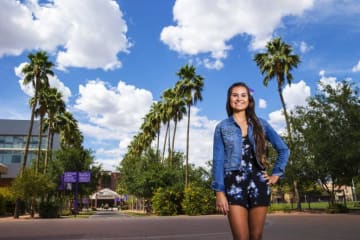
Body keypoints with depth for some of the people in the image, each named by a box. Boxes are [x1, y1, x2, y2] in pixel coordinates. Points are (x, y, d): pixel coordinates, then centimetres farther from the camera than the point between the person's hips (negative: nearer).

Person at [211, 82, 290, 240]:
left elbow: (283, 150, 15)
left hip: (258, 183, 2)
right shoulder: (222, 127, 5)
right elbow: (218, 160, -1)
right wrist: (219, 191, -8)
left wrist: (276, 174, 5)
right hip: (234, 184, -2)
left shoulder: (260, 124, 10)